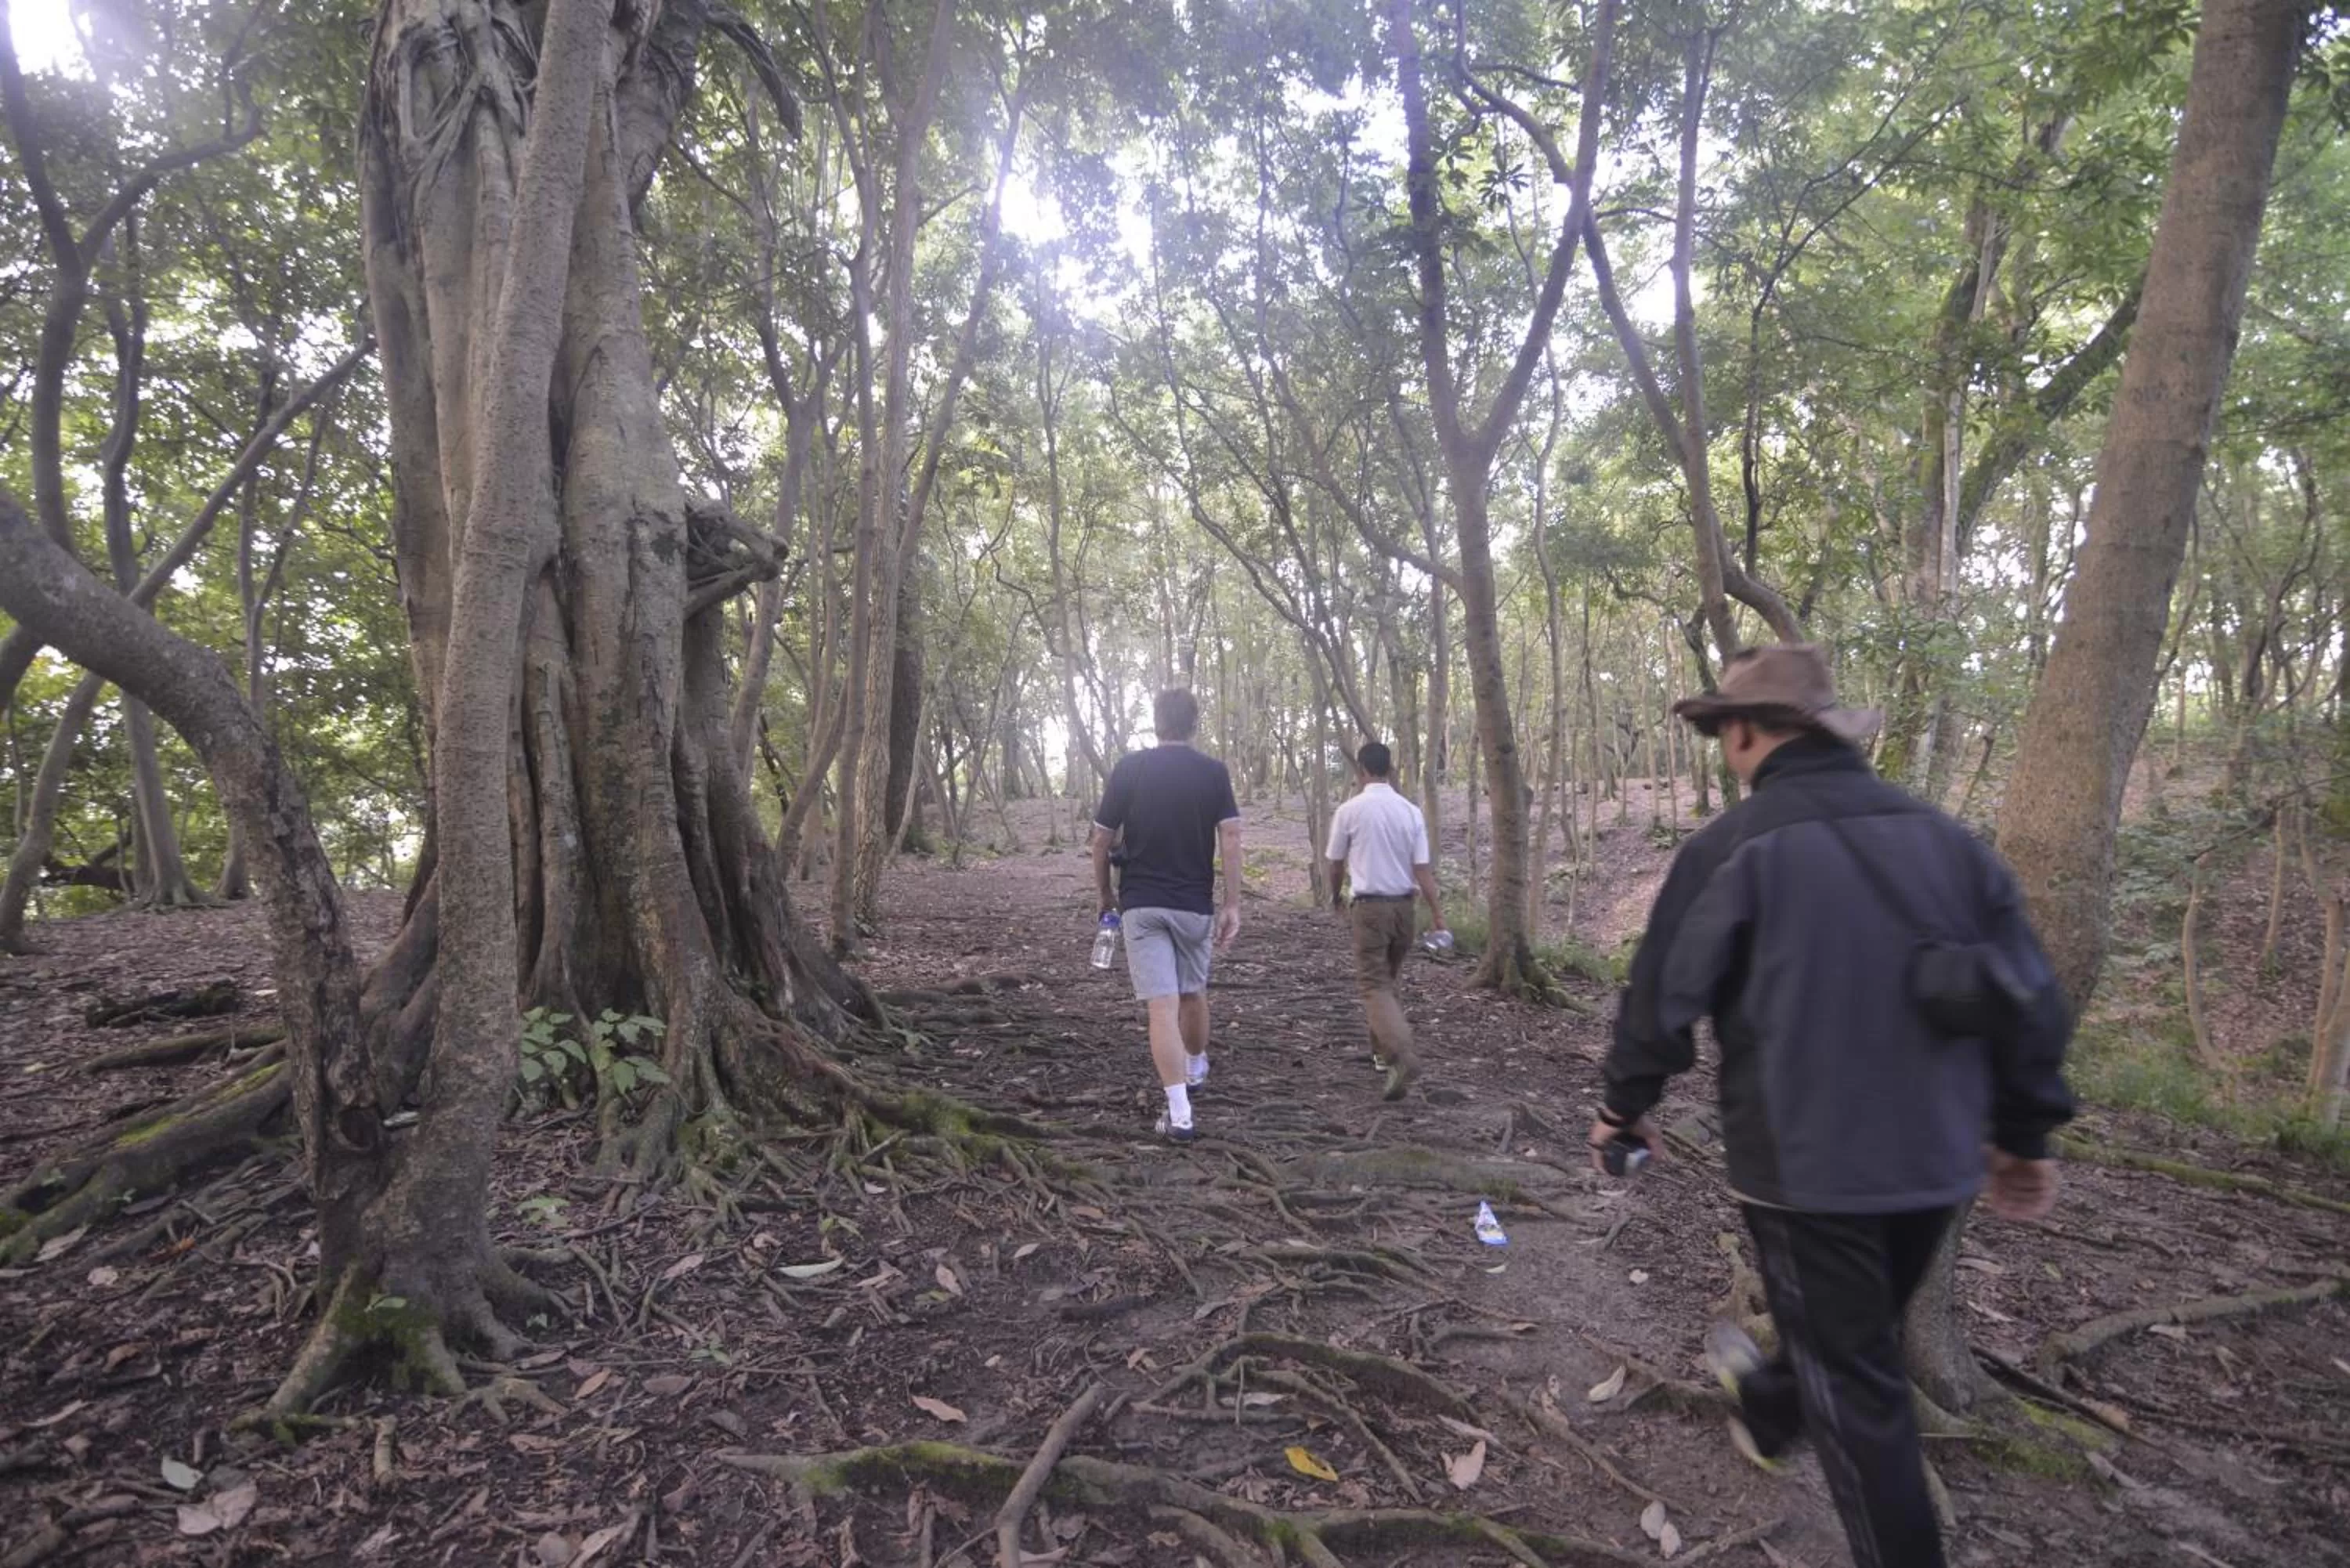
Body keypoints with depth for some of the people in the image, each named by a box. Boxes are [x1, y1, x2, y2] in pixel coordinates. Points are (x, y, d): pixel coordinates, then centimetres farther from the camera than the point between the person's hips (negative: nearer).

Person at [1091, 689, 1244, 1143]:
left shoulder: (1129, 768, -2)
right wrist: (1233, 905, -6)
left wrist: (1105, 893, 15)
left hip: (1141, 904, -2)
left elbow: (1102, 841, 1)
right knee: (1193, 994, 23)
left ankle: (1179, 1114, -10)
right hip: (1195, 905, 2)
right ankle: (1196, 1070, 44)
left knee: (1161, 1006, -5)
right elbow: (1230, 838, -9)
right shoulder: (1214, 772, -1)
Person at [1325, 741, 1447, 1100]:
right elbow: (1423, 868, -4)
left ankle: (1402, 1055, -22)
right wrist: (1438, 913, -2)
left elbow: (1336, 864, 4)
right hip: (1404, 906, 5)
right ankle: (1383, 1049, 32)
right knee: (1387, 980, 21)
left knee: (1375, 985, -4)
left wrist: (1336, 898, 22)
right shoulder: (1411, 811, 0)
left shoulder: (1349, 811, -8)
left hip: (1369, 907, -4)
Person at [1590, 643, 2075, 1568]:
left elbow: (1664, 990, -11)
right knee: (1861, 1333, 28)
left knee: (1854, 1380, 10)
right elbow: (2028, 996, 5)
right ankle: (1767, 1412, 53)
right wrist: (2025, 1132, 16)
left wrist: (1626, 1103, 5)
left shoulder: (1731, 848, -15)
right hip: (1935, 1155, 7)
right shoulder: (1945, 838, 2)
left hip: (1803, 1156, -7)